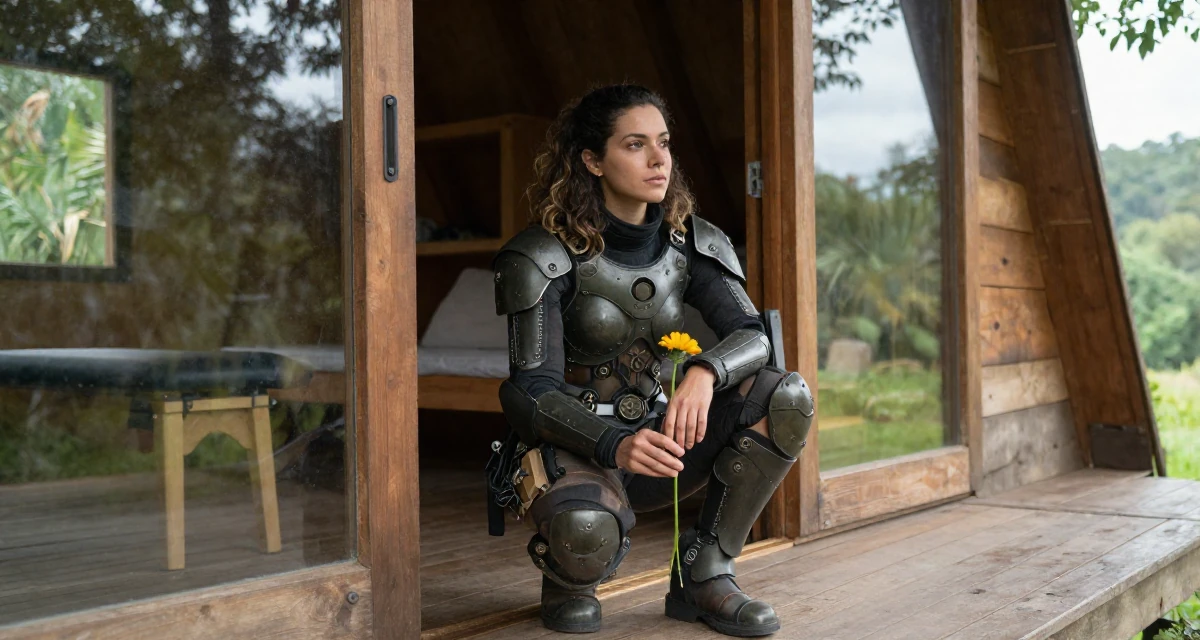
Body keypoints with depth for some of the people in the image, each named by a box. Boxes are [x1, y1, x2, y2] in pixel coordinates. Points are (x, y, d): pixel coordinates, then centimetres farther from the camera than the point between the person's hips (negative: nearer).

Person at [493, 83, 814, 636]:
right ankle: (567, 579, 2)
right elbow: (533, 389, -20)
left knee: (786, 398, -18)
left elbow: (751, 334, -8)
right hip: (573, 448, -5)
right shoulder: (545, 255, -15)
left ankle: (703, 576, -6)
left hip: (653, 433, 5)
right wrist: (615, 446, -37)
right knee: (587, 532, -40)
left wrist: (704, 373, -32)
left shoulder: (692, 243, 1)